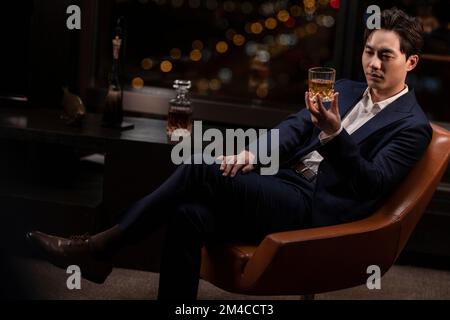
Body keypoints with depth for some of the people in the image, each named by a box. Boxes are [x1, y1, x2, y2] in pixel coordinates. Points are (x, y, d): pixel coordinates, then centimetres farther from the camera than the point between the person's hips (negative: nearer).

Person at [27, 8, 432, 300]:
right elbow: (294, 126, 10)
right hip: (284, 185, 7)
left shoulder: (412, 125, -1)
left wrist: (334, 134, -28)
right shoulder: (343, 91, 20)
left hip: (314, 207, -7)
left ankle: (103, 247, -13)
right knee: (188, 215, -22)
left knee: (203, 169, -23)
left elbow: (373, 185, -13)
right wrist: (256, 152, -11)